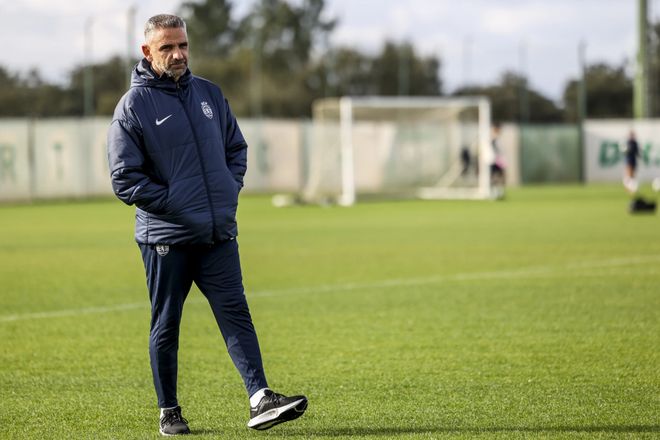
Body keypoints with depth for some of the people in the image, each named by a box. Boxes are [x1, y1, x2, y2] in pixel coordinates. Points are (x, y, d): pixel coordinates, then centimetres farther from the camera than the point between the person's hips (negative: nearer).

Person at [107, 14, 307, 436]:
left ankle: (261, 399, -13)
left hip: (219, 233, 4)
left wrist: (231, 189, 5)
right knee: (166, 326, 6)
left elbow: (236, 147, 21)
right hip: (165, 237, -4)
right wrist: (174, 203, -12)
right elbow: (125, 179, -9)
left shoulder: (209, 93, 10)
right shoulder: (133, 107, -6)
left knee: (236, 313, -6)